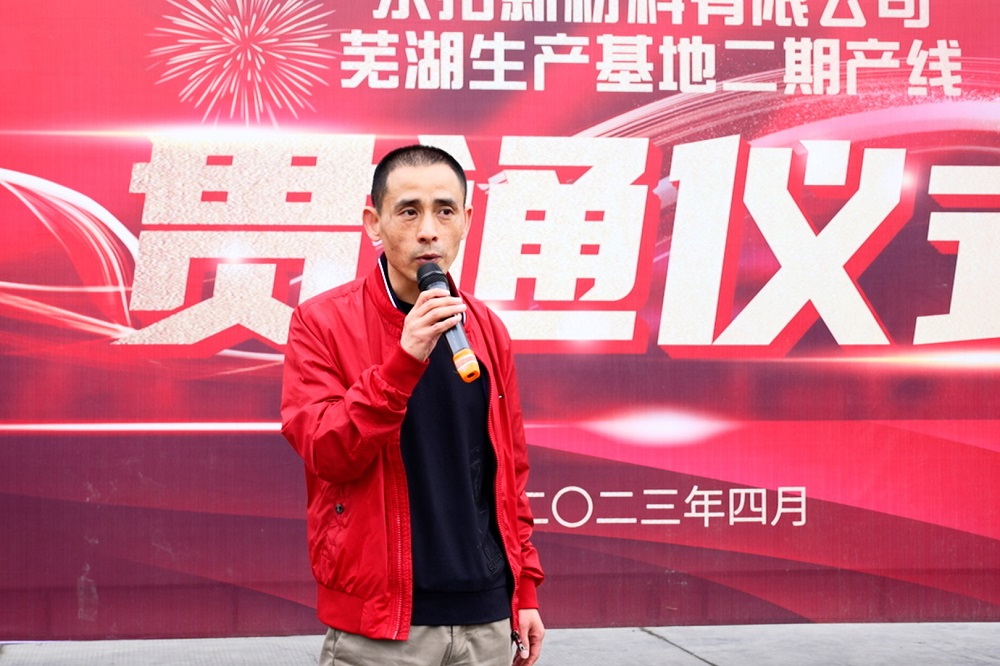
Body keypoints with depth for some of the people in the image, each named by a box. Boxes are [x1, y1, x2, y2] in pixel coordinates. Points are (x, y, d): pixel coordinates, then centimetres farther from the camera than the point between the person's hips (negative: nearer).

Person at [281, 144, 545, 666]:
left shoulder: (487, 329, 6)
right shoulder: (322, 321, -6)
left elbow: (509, 468, 12)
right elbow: (327, 455, -15)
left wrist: (525, 589, 10)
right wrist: (403, 360, -25)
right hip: (376, 624, -4)